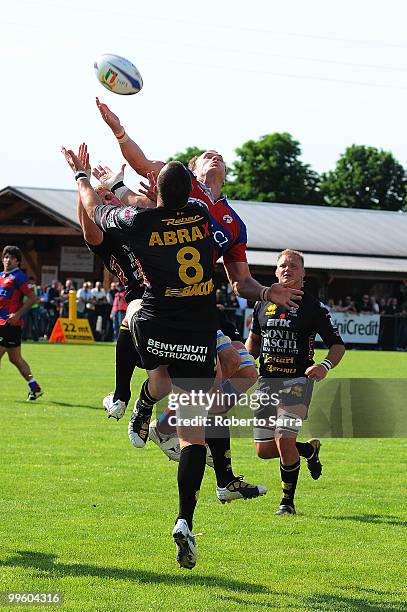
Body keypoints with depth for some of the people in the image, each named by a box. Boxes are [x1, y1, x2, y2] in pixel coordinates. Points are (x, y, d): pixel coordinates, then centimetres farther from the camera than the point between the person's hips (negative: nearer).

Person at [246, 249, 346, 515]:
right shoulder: (264, 304, 10)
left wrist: (325, 365, -20)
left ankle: (288, 501, -1)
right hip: (267, 382, 5)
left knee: (283, 440, -19)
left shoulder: (314, 307, -2)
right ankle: (310, 449, 32)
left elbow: (338, 345, -1)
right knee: (264, 450, 3)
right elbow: (254, 338, 27)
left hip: (297, 381, -5)